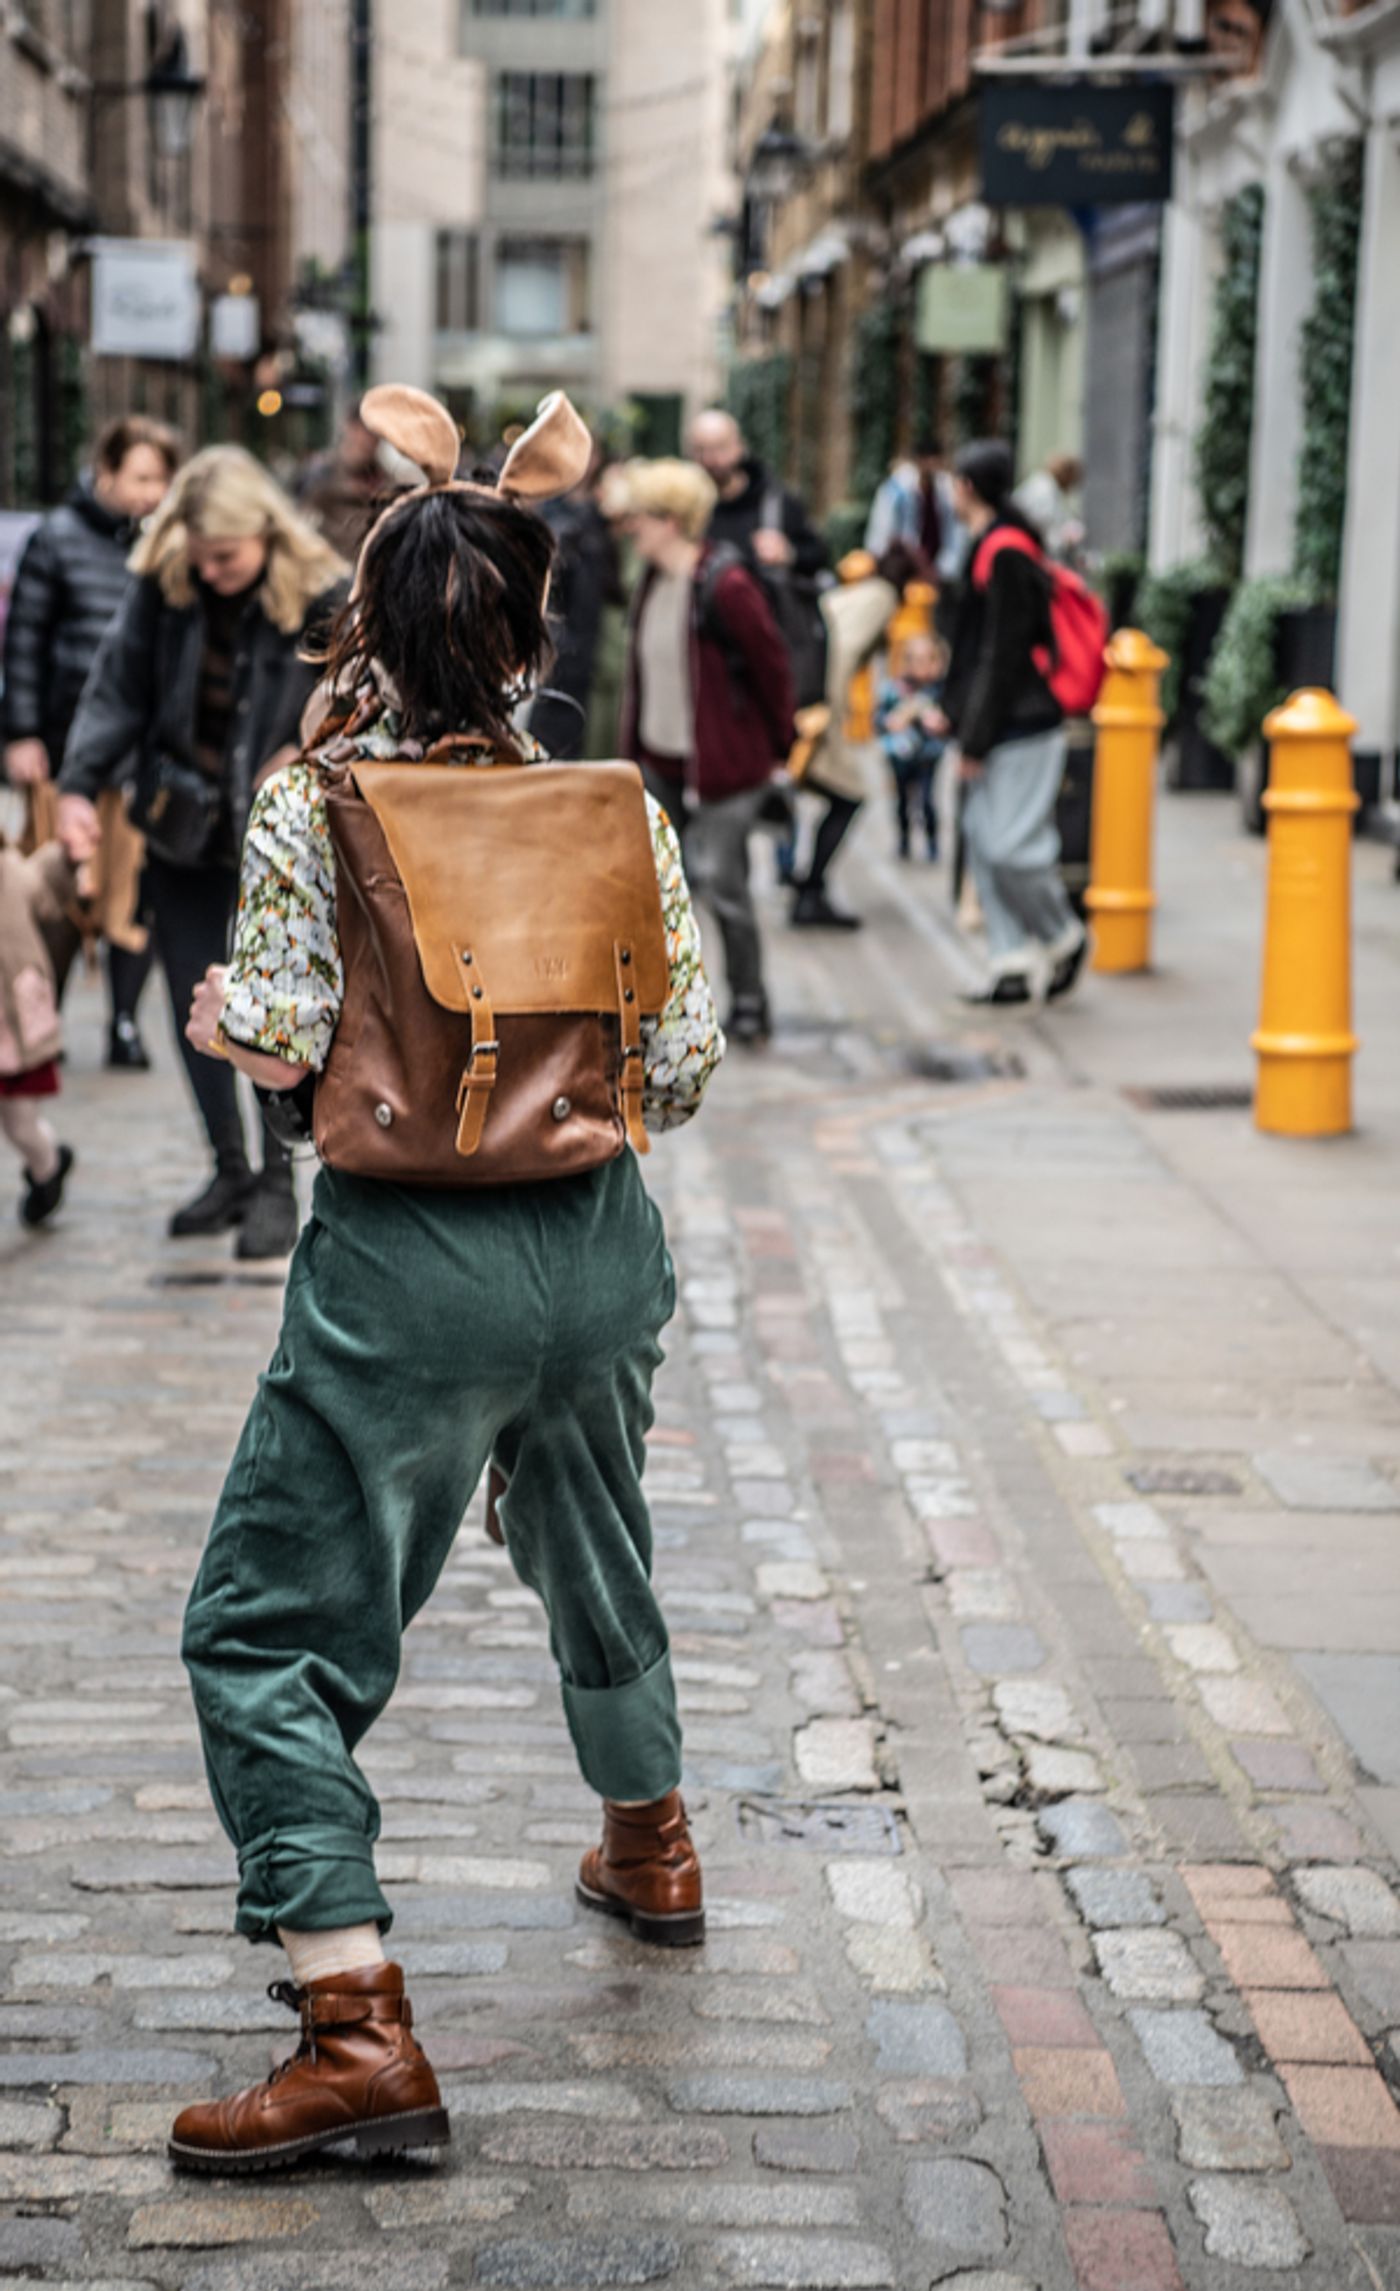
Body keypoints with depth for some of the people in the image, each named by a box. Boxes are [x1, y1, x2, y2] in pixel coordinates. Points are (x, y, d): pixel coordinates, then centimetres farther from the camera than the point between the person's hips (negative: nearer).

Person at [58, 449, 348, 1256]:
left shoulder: (325, 600, -14)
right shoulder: (163, 584, -4)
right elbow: (119, 688, 2)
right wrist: (80, 784, -8)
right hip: (183, 828, 4)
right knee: (194, 1005, 10)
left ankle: (277, 1183, 9)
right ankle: (229, 1172, 25)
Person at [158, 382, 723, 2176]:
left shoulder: (311, 805, -10)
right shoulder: (628, 812, -1)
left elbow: (280, 1047, -13)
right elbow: (684, 1069, 0)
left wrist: (218, 1015, 8)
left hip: (407, 1267, -5)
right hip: (600, 1250, 5)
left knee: (268, 1626, 2)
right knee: (592, 1550, 29)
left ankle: (358, 2030, -8)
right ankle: (651, 1855, 51)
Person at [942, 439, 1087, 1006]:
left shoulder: (1005, 556, -17)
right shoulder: (993, 549, 15)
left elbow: (1001, 657, -19)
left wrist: (975, 740, -17)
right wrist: (959, 715, 22)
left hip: (1021, 730, -10)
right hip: (1006, 730, 10)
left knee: (1009, 847, -9)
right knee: (984, 842, 9)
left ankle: (1064, 939, 12)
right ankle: (1012, 964, 11)